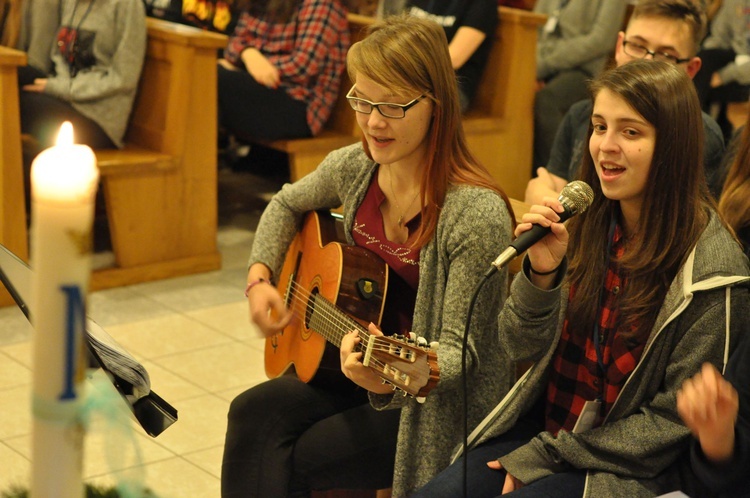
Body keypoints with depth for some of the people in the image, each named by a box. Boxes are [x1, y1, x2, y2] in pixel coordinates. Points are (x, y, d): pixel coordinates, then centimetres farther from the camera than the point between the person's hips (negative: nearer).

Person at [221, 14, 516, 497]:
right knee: (252, 414, -14)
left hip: (442, 406, -6)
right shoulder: (353, 167, -5)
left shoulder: (476, 213, -26)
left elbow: (459, 351, -23)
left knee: (292, 459, -16)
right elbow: (287, 205, 18)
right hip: (360, 365, 6)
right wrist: (260, 277, 2)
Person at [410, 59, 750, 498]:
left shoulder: (710, 269, -16)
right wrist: (541, 272, -19)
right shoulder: (586, 222, -2)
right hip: (539, 425, 5)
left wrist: (544, 456, -11)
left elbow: (676, 418, -12)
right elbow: (523, 348, 0)